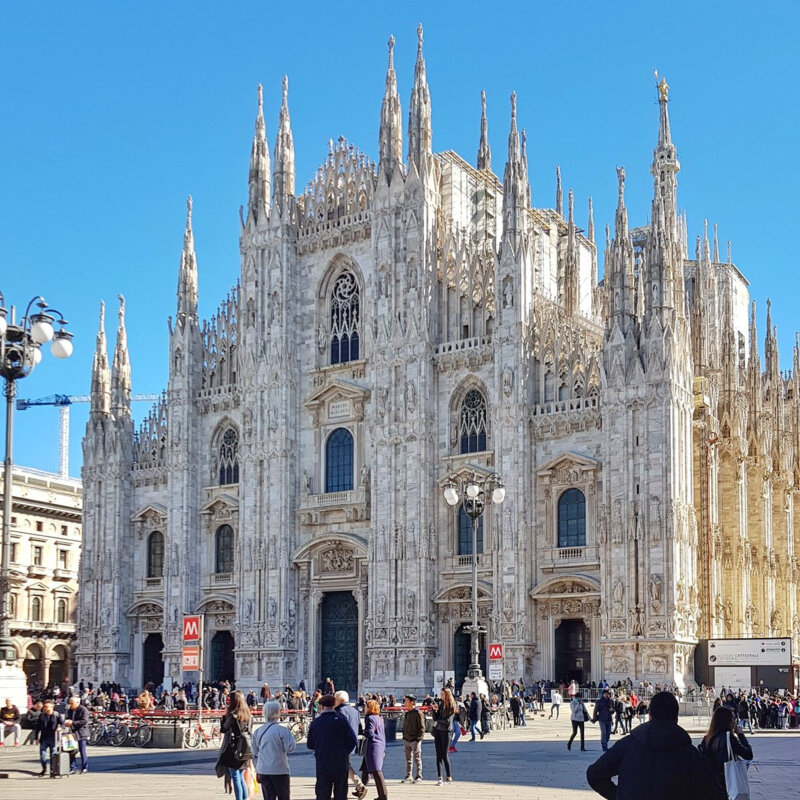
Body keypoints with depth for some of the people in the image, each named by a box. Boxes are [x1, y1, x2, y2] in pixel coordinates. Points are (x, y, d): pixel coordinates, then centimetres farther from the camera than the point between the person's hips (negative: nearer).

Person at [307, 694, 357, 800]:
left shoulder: (316, 722, -2)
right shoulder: (341, 720, -6)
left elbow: (310, 745, 6)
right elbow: (353, 739, -9)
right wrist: (345, 752, 6)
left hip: (322, 764, 1)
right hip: (341, 763, -1)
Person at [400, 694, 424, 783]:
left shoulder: (418, 713, -11)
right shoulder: (407, 713, 13)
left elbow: (421, 727, -12)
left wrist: (419, 738, -16)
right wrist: (404, 737, 15)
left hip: (415, 740, -7)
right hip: (406, 739, 8)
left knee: (417, 759, 0)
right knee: (408, 759, 11)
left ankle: (419, 777, 6)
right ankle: (408, 776, 18)